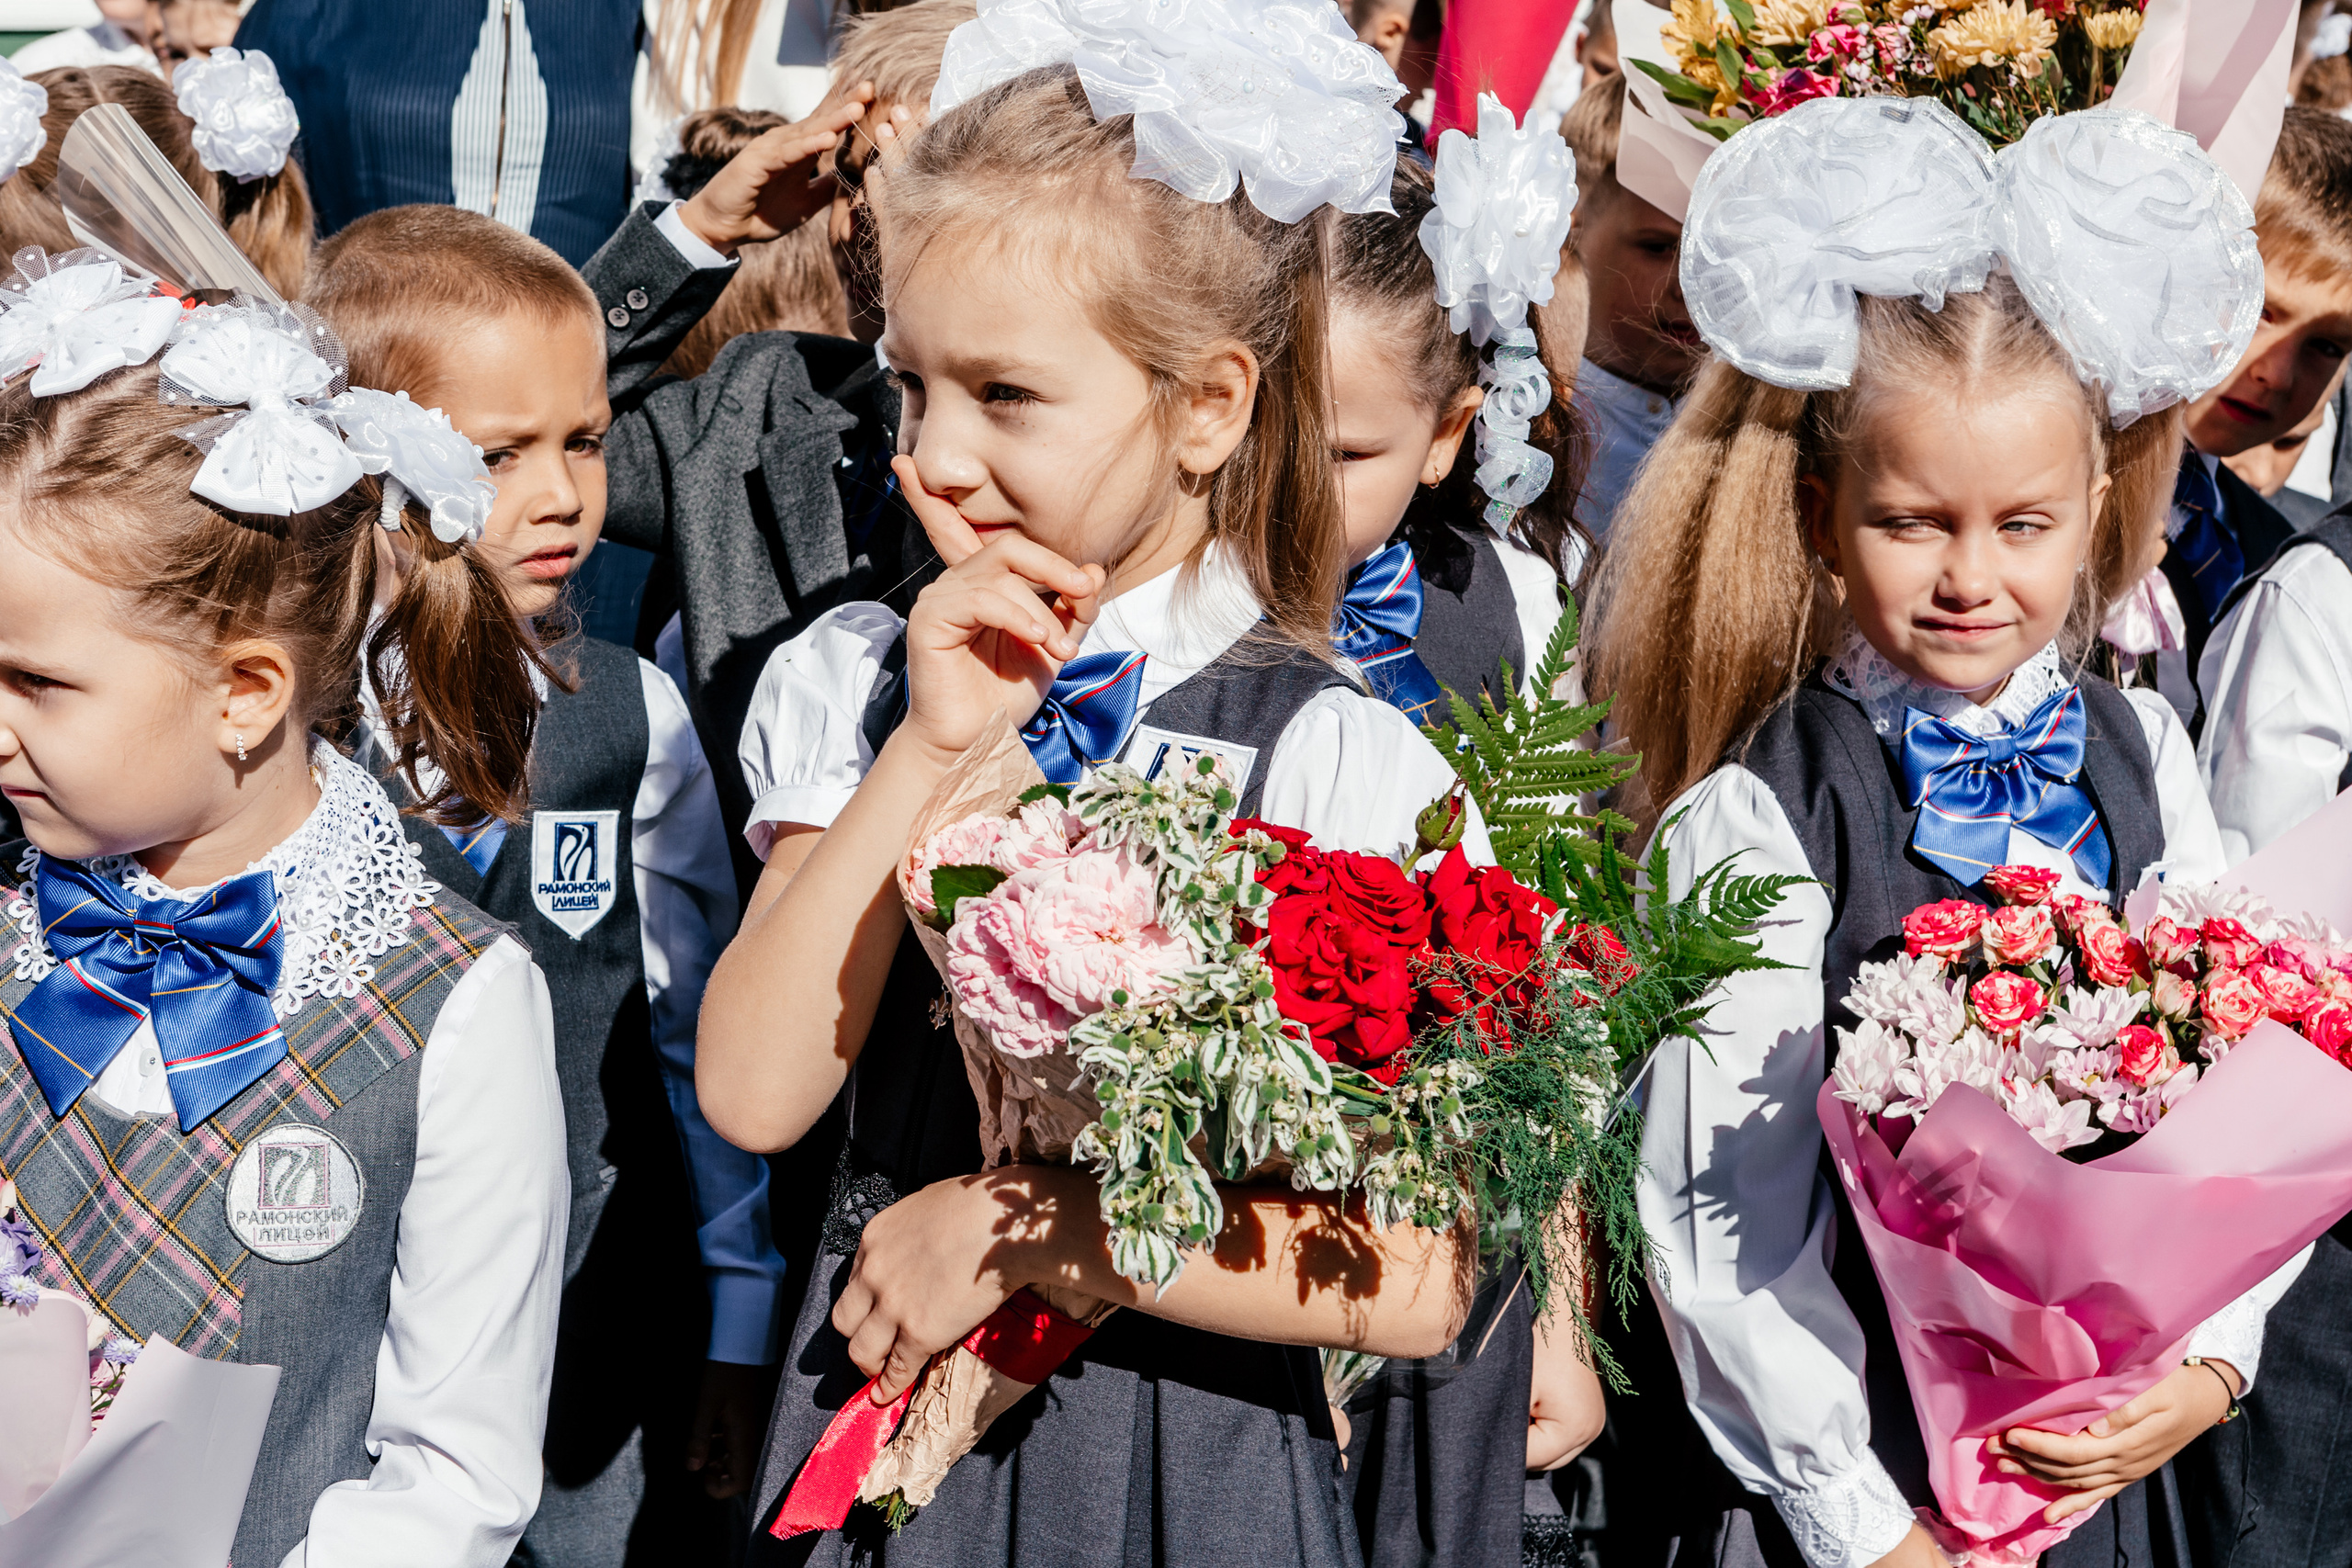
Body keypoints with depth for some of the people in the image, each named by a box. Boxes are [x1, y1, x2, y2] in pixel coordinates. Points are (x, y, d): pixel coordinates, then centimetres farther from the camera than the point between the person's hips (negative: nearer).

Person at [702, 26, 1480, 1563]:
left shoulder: (1330, 757, -14)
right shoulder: (854, 685, -2)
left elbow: (1412, 1279, -18)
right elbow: (754, 1094, -12)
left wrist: (1024, 1227, -16)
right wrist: (932, 749, -17)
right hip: (873, 1442, 3)